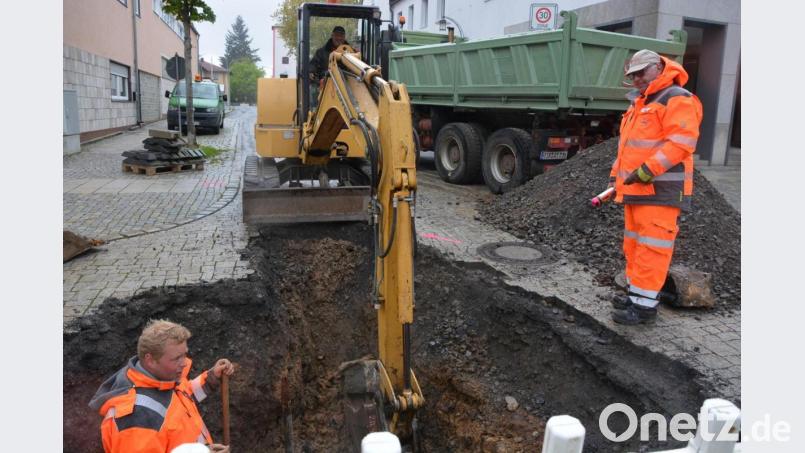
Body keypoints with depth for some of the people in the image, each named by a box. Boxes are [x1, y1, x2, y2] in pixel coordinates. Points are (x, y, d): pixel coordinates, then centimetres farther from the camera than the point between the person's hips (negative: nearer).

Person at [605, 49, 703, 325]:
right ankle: (636, 293, 24)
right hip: (636, 189, 10)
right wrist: (616, 175, 18)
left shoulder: (677, 99, -8)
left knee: (651, 246, -8)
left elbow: (682, 141, -20)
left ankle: (645, 305, -5)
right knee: (634, 244, 14)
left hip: (660, 190, -10)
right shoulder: (640, 104, 22)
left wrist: (647, 171, -23)